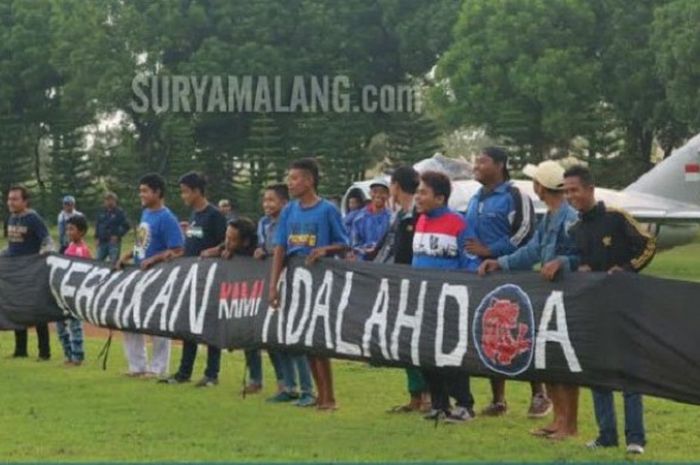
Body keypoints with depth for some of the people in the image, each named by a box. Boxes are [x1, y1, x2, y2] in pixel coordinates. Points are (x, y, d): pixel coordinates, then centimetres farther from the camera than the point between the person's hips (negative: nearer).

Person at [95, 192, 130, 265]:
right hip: (102, 242, 6)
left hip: (113, 242, -6)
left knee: (113, 263, -8)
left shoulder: (119, 212, -3)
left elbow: (127, 226, -7)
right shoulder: (102, 213, 13)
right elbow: (97, 225, 23)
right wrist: (96, 237, 11)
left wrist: (118, 236, -11)